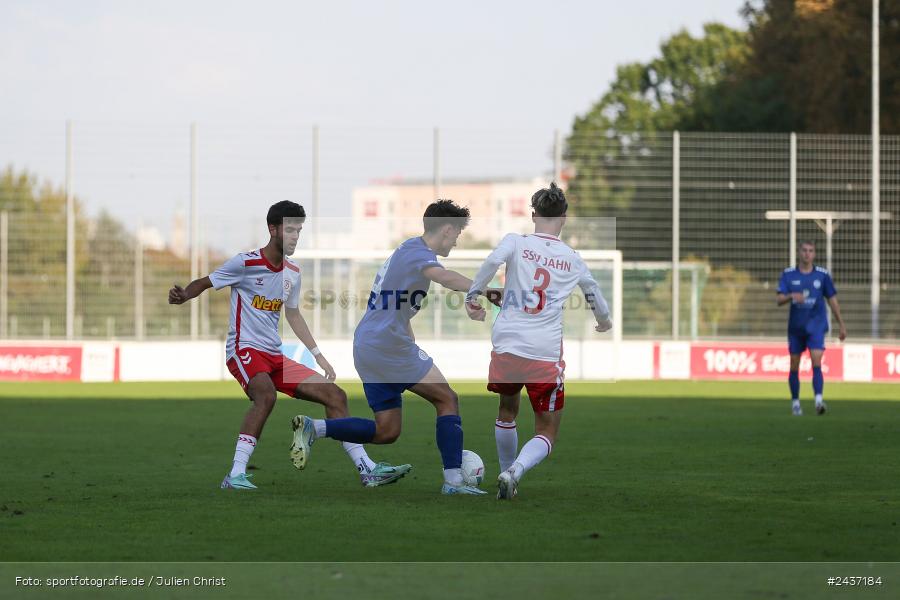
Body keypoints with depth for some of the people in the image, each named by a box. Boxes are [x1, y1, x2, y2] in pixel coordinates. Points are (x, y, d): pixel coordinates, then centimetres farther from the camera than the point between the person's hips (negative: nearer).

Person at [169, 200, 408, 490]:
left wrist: (319, 356, 25)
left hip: (276, 356, 8)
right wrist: (183, 295, -26)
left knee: (335, 395, 3)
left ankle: (367, 469, 9)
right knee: (266, 394, -38)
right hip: (244, 349, -8)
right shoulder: (246, 263, -9)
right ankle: (235, 475, -37)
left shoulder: (292, 273, 11)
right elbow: (203, 283, -4)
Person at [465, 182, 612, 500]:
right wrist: (605, 321, 49)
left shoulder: (516, 242, 4)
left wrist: (473, 295, -7)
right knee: (546, 434, 6)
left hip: (506, 345, 1)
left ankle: (507, 472, 33)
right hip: (546, 354, -1)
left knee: (507, 411, 29)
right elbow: (595, 295, 29)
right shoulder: (573, 259, 11)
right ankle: (515, 471, -20)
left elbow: (492, 261, -18)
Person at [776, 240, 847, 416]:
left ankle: (819, 401, -26)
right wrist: (791, 296, -27)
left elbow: (832, 300, 9)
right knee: (794, 366, 7)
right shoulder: (788, 274, 2)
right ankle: (795, 403, 21)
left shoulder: (823, 275, 1)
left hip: (816, 327, -2)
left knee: (816, 362, -18)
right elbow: (779, 300, -5)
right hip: (795, 327, 2)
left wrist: (841, 325, 10)